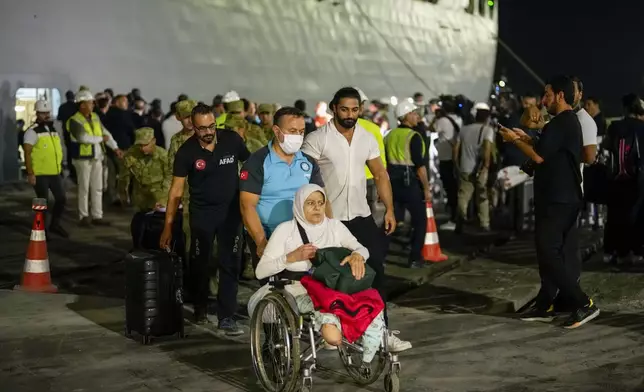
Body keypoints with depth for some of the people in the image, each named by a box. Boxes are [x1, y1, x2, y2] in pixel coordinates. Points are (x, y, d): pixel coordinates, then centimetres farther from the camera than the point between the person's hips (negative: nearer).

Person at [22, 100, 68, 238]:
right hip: (40, 174, -7)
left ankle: (55, 225, 25)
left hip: (55, 173, 7)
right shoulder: (32, 131, -10)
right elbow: (27, 153, -14)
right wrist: (30, 173, -19)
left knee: (62, 198, 8)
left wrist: (60, 168, 20)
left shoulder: (53, 129, 13)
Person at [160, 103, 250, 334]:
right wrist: (168, 226, -11)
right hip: (202, 212, 0)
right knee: (200, 262, 10)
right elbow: (177, 189, -9)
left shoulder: (232, 140, -11)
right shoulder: (186, 151, -12)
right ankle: (200, 308, 31)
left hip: (231, 209, 0)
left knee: (230, 264, -2)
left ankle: (226, 317, 2)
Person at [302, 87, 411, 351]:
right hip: (330, 218, -4)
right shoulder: (317, 139, -9)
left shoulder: (367, 138, 6)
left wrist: (389, 209, 2)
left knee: (376, 271, 2)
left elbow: (380, 174, 10)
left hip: (362, 216, 4)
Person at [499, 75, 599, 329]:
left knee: (549, 252, -9)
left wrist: (515, 141, -7)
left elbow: (539, 157, -21)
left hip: (557, 199, -11)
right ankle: (545, 306, 18)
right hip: (561, 197, 11)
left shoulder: (560, 123, -17)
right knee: (551, 252, 12)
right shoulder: (570, 121, 17)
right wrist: (527, 139, 17)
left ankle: (583, 304, -9)